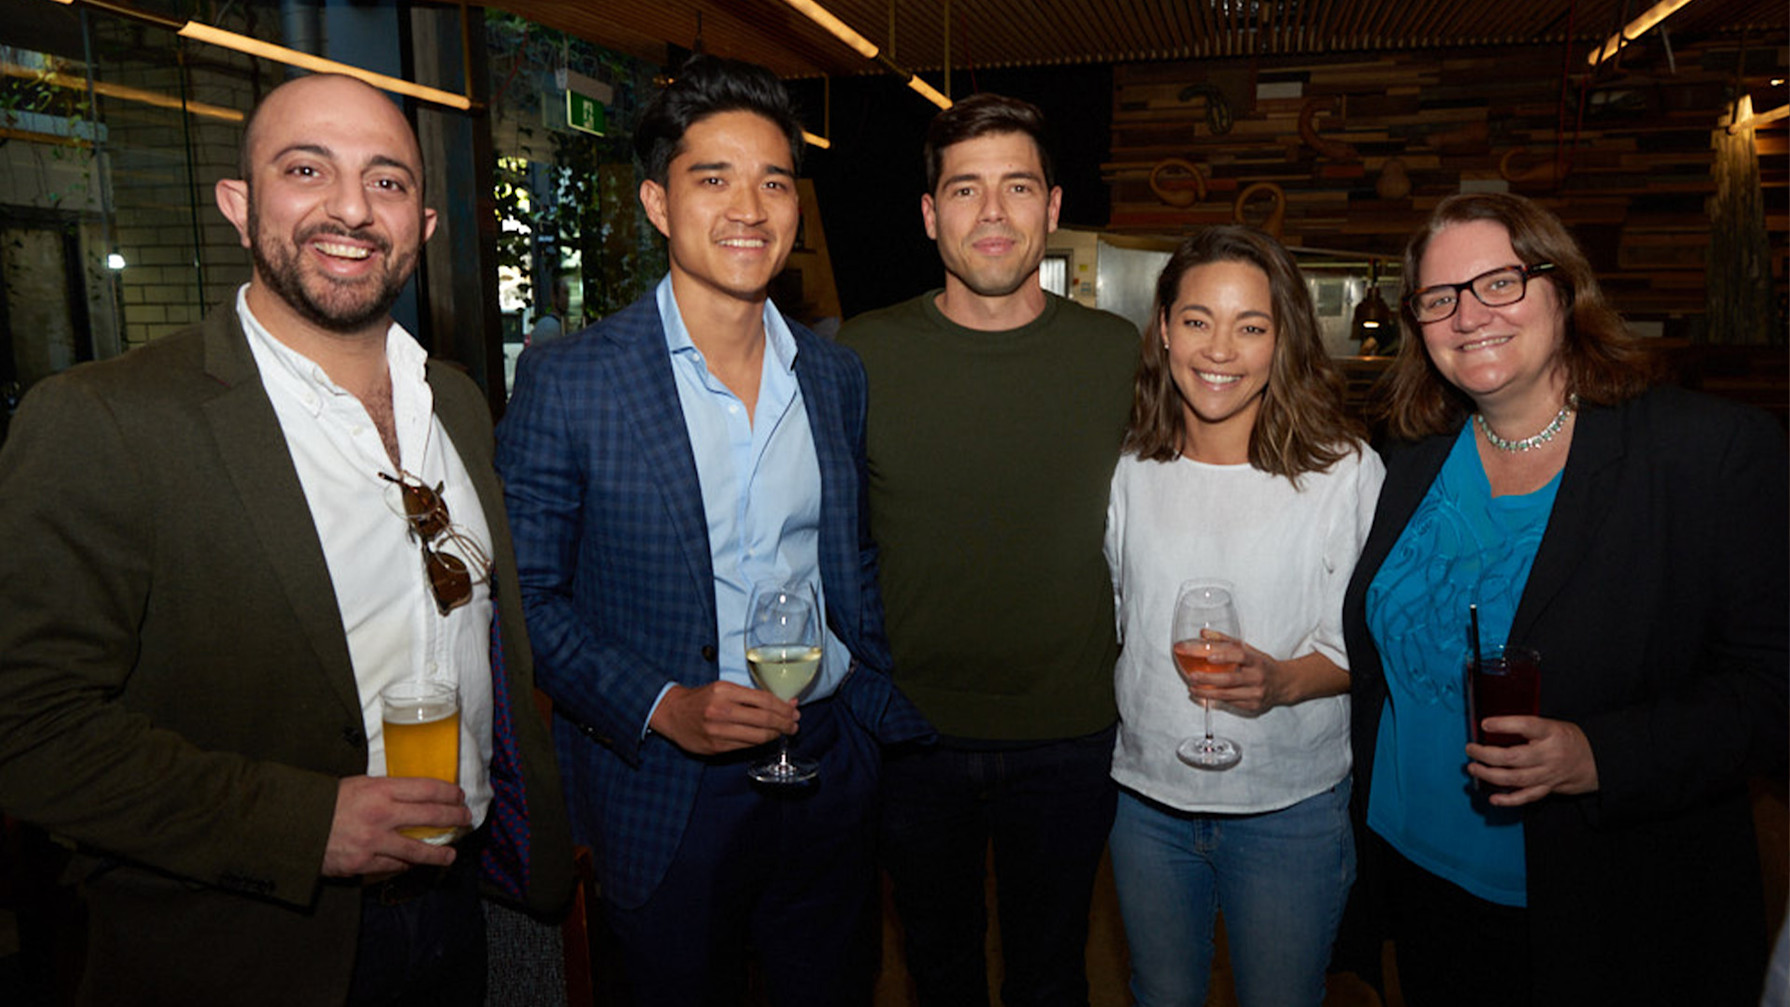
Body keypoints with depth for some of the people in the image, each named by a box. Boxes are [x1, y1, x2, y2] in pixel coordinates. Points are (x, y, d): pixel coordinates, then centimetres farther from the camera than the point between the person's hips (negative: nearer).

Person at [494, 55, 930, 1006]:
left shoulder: (837, 375, 4)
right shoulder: (566, 381, -11)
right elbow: (526, 596, -9)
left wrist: (879, 701, 6)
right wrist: (662, 706, -18)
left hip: (829, 768, 4)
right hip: (663, 784, -4)